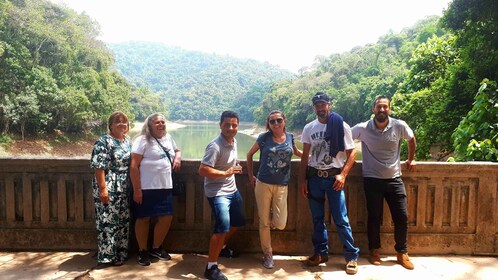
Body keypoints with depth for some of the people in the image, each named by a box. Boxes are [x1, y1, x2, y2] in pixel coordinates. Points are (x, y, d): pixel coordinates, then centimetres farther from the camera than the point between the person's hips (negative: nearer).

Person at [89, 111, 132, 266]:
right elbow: (98, 166, -16)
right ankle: (108, 255, 9)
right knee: (108, 221, -2)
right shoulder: (104, 141, -11)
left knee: (123, 221, 14)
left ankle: (121, 252, 26)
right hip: (109, 188, -8)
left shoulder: (127, 140, 12)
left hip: (124, 189, 8)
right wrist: (102, 188, -21)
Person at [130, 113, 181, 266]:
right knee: (144, 219, 5)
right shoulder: (142, 140, -10)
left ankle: (156, 248, 29)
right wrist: (137, 189, -17)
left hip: (165, 187, 7)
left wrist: (178, 157, 5)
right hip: (146, 188, -6)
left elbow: (177, 150, 30)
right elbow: (134, 166, -14)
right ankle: (142, 251, 23)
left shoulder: (168, 138, 11)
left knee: (167, 218, 9)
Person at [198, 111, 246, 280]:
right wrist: (226, 173, -28)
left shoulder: (234, 142, 4)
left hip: (232, 190, 9)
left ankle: (222, 246, 47)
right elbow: (202, 171, -30)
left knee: (238, 222, 22)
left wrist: (234, 166, 5)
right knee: (223, 227, -18)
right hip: (217, 193, -9)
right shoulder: (215, 146, -24)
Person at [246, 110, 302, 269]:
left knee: (280, 225, -3)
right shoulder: (264, 138, -5)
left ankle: (271, 215, 32)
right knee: (264, 223, 6)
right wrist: (251, 176, 6)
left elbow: (296, 152, 24)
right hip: (263, 184, -2)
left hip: (282, 186, 2)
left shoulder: (289, 137, 2)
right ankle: (267, 254, 24)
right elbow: (250, 155, 8)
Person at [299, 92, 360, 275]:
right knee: (317, 218, 12)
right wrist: (302, 180, 4)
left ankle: (352, 256, 11)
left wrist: (343, 174, -15)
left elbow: (351, 153, -3)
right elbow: (305, 156, 9)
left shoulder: (341, 126, -5)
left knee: (341, 219, -2)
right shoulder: (309, 128, 5)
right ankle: (321, 253, 25)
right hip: (314, 177, 4)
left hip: (333, 177, -3)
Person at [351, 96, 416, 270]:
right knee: (374, 218, 6)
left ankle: (402, 253, 23)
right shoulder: (362, 129, -11)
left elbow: (412, 139, 15)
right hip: (372, 180, -2)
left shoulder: (400, 126, -6)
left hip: (394, 179, 2)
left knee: (401, 217, 4)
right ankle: (374, 251, 24)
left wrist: (411, 159, 19)